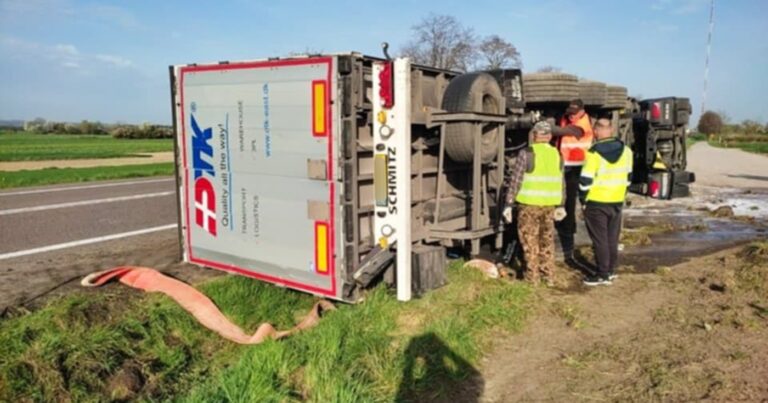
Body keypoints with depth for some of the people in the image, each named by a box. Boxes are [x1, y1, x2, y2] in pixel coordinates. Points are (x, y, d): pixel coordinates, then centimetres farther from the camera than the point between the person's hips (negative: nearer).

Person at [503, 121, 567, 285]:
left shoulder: (527, 154, -10)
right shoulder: (557, 155, 6)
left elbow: (515, 181, -12)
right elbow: (561, 184, 11)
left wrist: (509, 204, -7)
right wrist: (561, 205, 19)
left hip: (529, 204, -5)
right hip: (549, 204, 5)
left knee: (530, 240, 7)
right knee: (547, 240, 17)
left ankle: (532, 276, 13)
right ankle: (549, 276, 24)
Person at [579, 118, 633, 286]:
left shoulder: (594, 153, -16)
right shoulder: (625, 150, 4)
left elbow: (586, 180, -16)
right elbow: (628, 177, 12)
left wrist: (583, 199, -3)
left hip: (597, 202, -6)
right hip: (617, 201, 6)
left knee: (600, 239, 1)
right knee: (612, 238, 15)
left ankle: (602, 274, 5)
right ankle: (611, 271, 24)